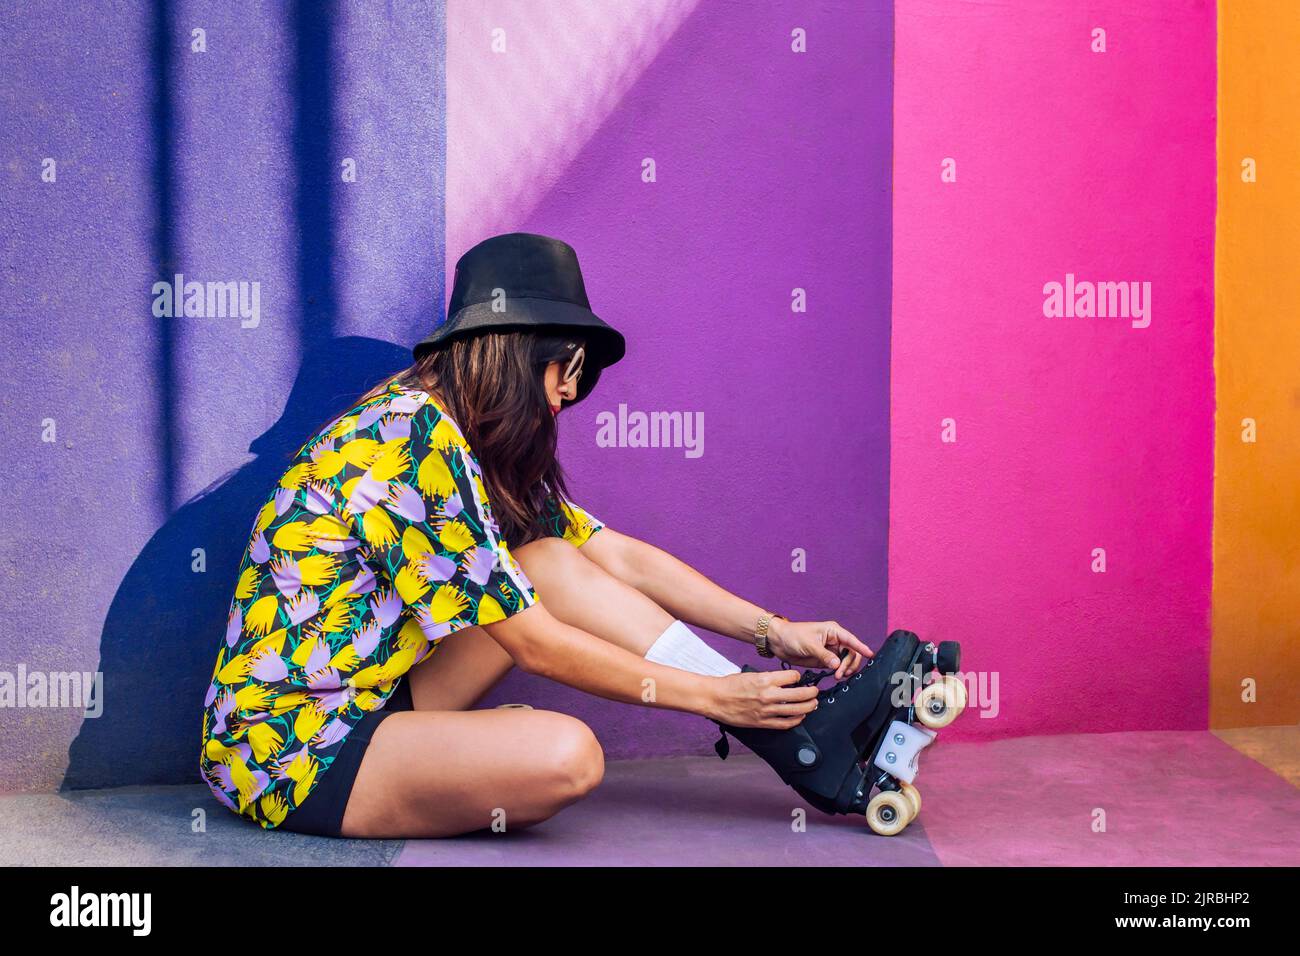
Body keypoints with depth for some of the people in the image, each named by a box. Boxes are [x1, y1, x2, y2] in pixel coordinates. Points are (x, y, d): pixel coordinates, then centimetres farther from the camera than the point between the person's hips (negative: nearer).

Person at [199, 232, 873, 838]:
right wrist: (712, 697, -15)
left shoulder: (478, 446, 7)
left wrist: (772, 632, 2)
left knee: (556, 562, -1)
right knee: (565, 754, -31)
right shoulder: (413, 438, -21)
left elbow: (619, 557, 8)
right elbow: (536, 645, -20)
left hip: (368, 698, 9)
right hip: (289, 748, -9)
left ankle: (801, 736, -3)